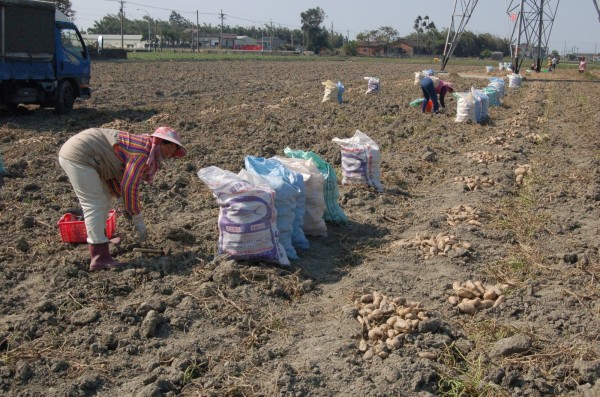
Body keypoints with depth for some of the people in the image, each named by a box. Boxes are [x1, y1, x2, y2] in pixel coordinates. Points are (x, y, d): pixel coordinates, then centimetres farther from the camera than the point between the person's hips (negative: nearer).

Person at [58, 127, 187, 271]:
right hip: (78, 155, -10)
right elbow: (129, 187, -22)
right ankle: (99, 258, -11)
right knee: (95, 204, -10)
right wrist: (138, 220, -15)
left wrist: (127, 205, 8)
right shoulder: (142, 153, -16)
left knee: (104, 199, 16)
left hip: (76, 153, 10)